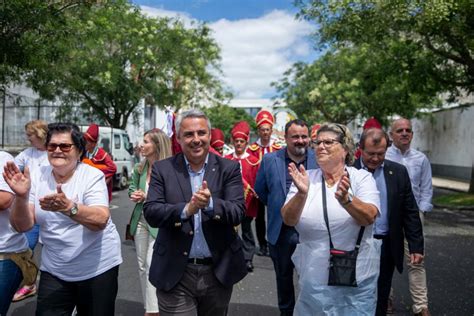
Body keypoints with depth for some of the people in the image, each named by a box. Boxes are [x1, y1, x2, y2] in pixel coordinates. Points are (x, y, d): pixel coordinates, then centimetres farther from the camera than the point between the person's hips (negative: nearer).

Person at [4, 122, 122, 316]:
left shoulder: (92, 176, -12)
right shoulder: (37, 177, -1)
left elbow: (101, 221, -25)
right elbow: (22, 226, -6)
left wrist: (68, 207, -41)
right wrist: (21, 196, -24)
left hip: (98, 268, -2)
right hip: (54, 271, 3)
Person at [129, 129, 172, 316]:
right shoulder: (139, 169, 4)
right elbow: (132, 188, 17)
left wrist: (148, 196, -19)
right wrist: (134, 195, -6)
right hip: (140, 220, 7)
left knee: (151, 265, -12)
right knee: (142, 266, 14)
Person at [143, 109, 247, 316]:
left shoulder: (229, 168, -1)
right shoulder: (162, 169, -1)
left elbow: (238, 212, -10)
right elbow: (151, 213, -10)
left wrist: (211, 204, -29)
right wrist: (186, 209, -27)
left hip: (218, 271, 2)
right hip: (175, 275, -1)